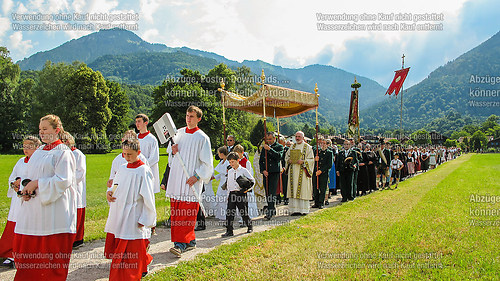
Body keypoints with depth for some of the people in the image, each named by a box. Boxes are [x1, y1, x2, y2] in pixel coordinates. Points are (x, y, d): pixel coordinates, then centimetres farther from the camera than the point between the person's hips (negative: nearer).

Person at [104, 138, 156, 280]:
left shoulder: (144, 171, -12)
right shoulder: (122, 168, 8)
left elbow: (148, 197, -11)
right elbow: (116, 186, 20)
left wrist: (144, 219, -12)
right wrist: (109, 192, -3)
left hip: (134, 218, -7)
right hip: (119, 217, 7)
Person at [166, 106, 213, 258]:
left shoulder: (202, 138, -5)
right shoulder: (179, 132, 11)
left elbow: (207, 163, -5)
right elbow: (170, 149, 24)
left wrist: (196, 176, -14)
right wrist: (173, 150, 1)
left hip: (190, 182, -6)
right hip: (176, 177, 6)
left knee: (186, 213, -9)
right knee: (175, 211, 7)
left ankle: (180, 244, -7)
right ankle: (190, 241, 18)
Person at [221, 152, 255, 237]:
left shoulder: (243, 170, -3)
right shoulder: (229, 172, 12)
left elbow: (252, 180, 0)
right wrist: (229, 193, 15)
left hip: (241, 194, -4)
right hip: (232, 194, 4)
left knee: (244, 212, 3)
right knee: (229, 213, -3)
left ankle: (250, 227, 27)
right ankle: (229, 231, 3)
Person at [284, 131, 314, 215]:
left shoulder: (307, 147, 2)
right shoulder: (292, 146, 16)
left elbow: (311, 159, -3)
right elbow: (286, 156, 18)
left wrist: (303, 161, -18)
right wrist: (289, 160, -4)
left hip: (302, 172, -4)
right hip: (293, 172, 4)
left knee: (302, 189, -5)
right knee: (293, 190, 1)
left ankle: (303, 210, 1)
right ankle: (294, 209, 5)